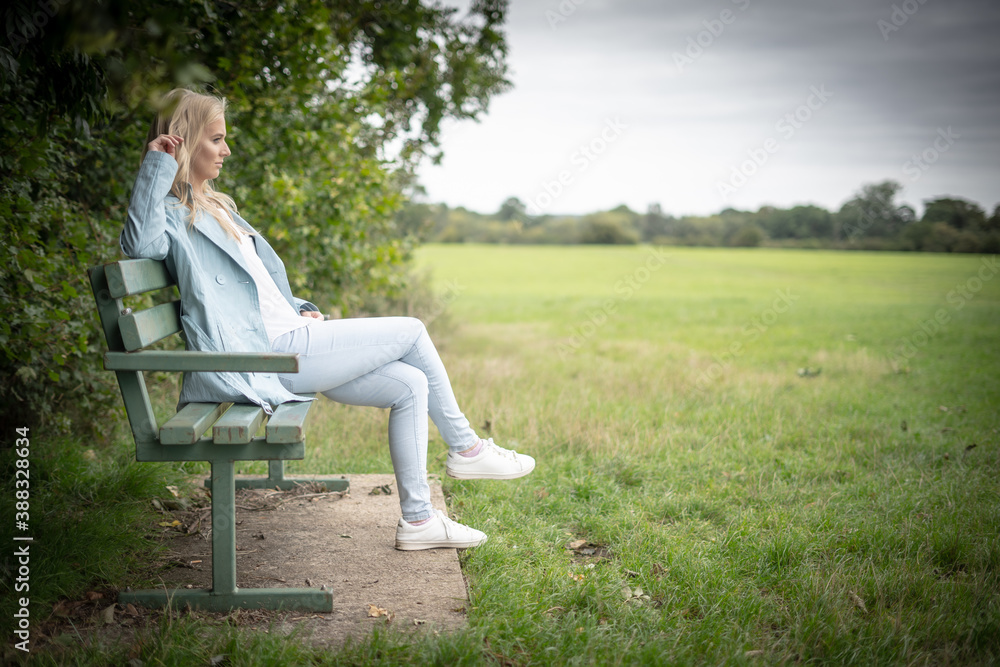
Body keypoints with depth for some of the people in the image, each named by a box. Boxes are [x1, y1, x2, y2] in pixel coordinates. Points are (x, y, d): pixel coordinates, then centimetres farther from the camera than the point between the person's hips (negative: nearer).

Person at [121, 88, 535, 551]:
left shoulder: (213, 207, 22)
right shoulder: (172, 214, -7)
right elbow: (140, 243, -32)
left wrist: (301, 309, 12)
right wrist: (157, 165, -25)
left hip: (288, 337, 9)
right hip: (266, 355, -9)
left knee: (410, 385, -1)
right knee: (411, 332, -6)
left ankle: (417, 519, 4)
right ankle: (465, 447, 12)